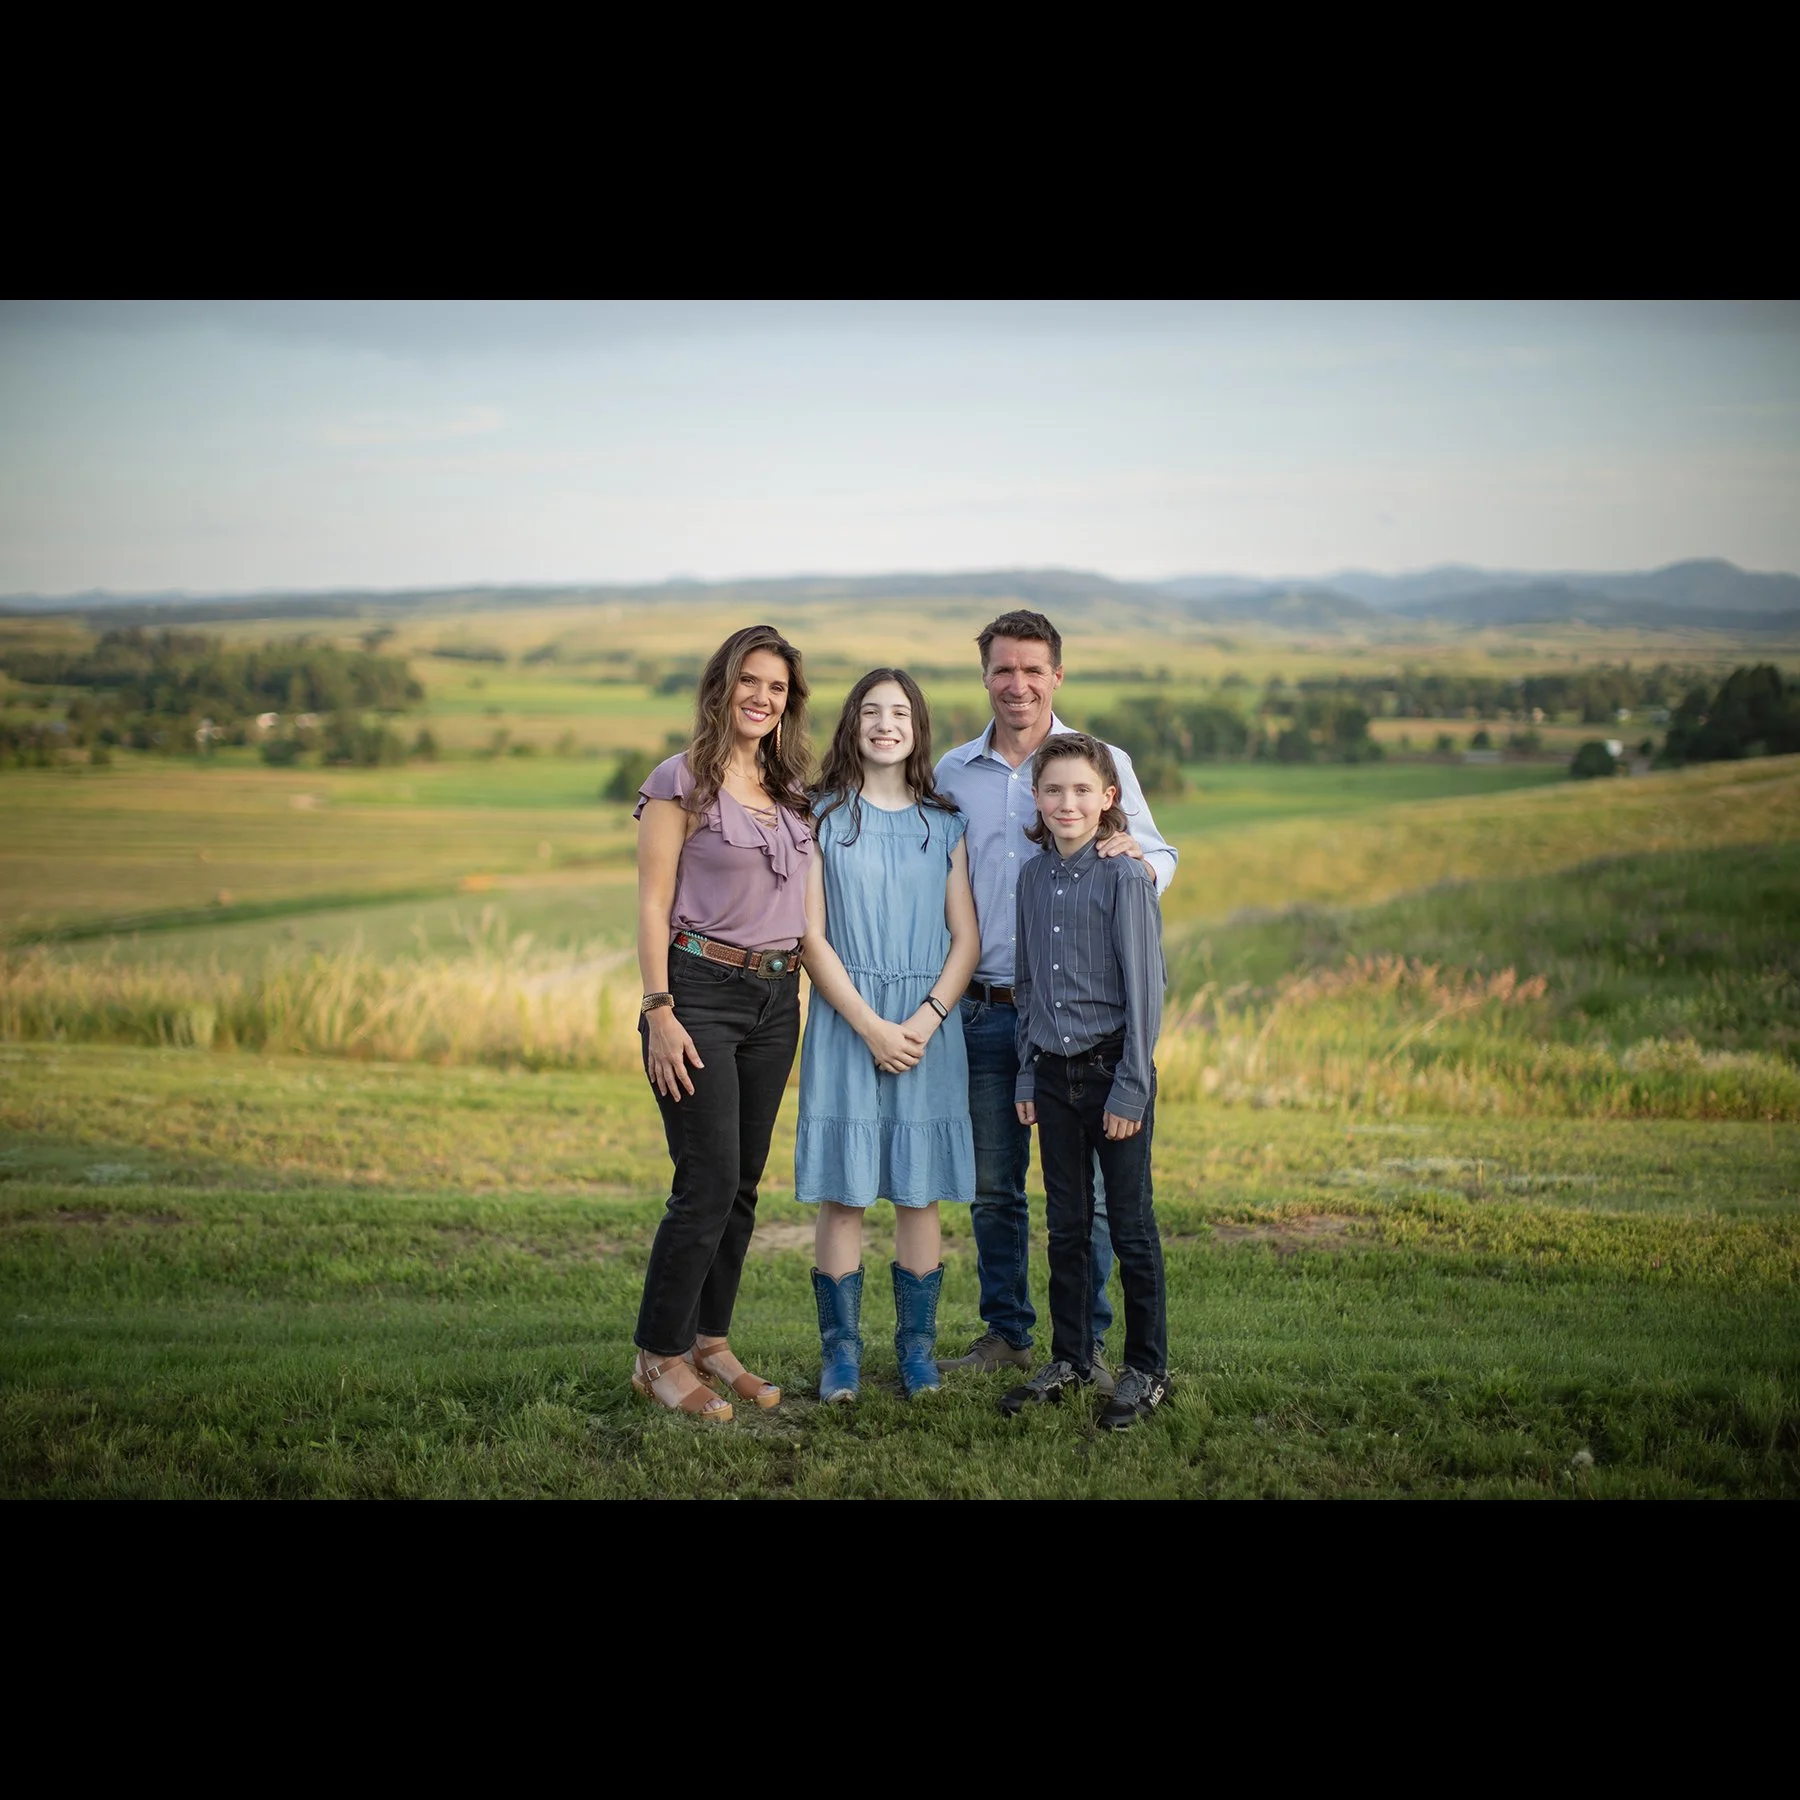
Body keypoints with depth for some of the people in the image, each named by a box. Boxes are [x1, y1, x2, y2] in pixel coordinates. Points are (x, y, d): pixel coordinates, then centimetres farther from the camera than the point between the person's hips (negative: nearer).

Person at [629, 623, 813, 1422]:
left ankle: (710, 1343, 19)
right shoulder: (681, 782, -6)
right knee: (708, 1182, -9)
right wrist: (659, 1012, -14)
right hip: (700, 990, -6)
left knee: (742, 1184, 9)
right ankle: (659, 1355, 3)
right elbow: (652, 904, -8)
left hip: (776, 997, 6)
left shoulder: (791, 790, 13)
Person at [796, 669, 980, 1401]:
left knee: (919, 1192, 4)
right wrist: (870, 1025, -11)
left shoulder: (945, 825, 9)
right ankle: (840, 1350, 5)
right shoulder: (821, 817, 2)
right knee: (842, 1192, -2)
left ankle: (917, 1348, 13)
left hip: (928, 1023, 2)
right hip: (844, 1021, -2)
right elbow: (810, 936, -3)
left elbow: (966, 937, 4)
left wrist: (925, 1021, -10)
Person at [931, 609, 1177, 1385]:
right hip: (984, 1008, 3)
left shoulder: (1103, 761, 3)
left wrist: (1135, 857, -18)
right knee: (992, 1186, 8)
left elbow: (1162, 861, 4)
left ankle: (1086, 1341, 10)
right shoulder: (952, 772, 11)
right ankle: (1005, 1333, 20)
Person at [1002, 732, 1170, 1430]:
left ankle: (1146, 1369, 13)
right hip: (1053, 1074, 5)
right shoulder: (1033, 877, 7)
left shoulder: (1124, 877, -10)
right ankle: (1069, 1359, 24)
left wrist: (1131, 1085, -13)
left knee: (1131, 1226, 3)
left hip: (1114, 1068, -5)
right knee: (1065, 1226, 13)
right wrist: (1028, 1074, 11)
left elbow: (1145, 987, -10)